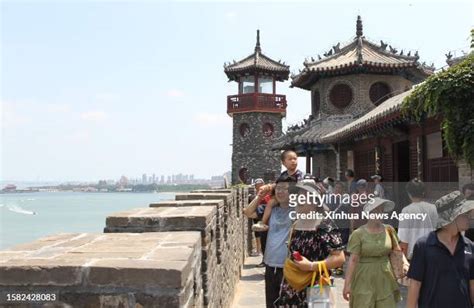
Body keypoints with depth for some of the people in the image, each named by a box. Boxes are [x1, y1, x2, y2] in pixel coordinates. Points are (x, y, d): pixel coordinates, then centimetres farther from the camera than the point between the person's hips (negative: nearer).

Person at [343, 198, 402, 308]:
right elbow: (353, 260, -11)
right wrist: (347, 284, -15)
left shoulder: (389, 230, 3)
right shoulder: (358, 234, -8)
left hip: (384, 280, 3)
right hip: (364, 281, -3)